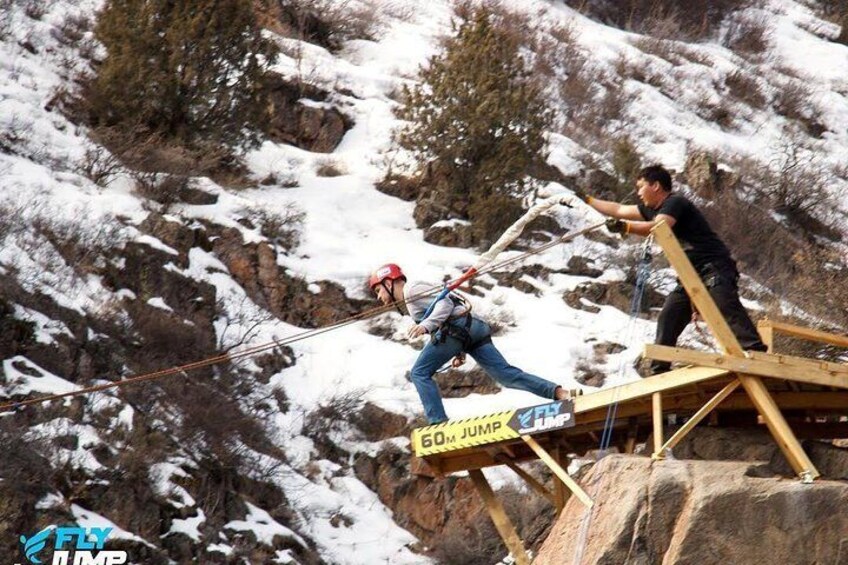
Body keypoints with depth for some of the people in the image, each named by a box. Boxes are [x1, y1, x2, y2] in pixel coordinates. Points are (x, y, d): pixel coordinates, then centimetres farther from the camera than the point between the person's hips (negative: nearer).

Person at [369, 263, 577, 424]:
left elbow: (444, 302, -9)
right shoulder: (408, 304, 32)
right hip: (473, 328, 10)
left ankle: (438, 423, -12)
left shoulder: (411, 290, 4)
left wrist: (426, 325, -22)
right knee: (506, 374, -1)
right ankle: (561, 393, -13)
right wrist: (459, 351, 20)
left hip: (457, 325, -10)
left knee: (420, 373, -2)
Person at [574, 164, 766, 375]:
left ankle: (756, 352, -43)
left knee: (727, 309, -29)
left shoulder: (675, 203, -10)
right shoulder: (652, 209, 19)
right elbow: (618, 210, 30)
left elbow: (657, 228, -28)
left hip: (715, 268, -10)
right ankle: (659, 372, 4)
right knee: (668, 318, 2)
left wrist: (625, 226, -32)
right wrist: (588, 200, 34)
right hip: (691, 276, 10)